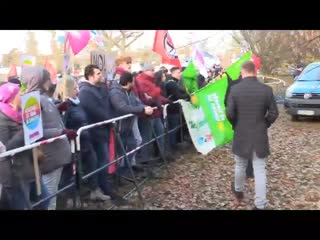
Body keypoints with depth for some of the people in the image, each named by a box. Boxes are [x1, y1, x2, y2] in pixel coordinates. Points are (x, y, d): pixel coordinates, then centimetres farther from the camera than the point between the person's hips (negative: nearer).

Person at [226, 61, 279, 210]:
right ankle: (260, 205, 6)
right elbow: (274, 113, -5)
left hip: (241, 135, 0)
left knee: (240, 166, 21)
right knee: (260, 170, 5)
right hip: (260, 136, 0)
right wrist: (264, 125, 12)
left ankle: (238, 191, 43)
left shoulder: (235, 89, -10)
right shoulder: (266, 90, -7)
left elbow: (229, 113, -10)